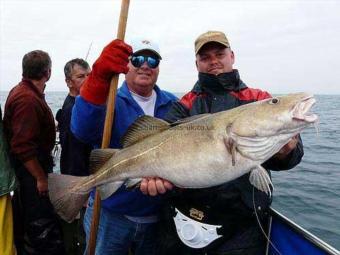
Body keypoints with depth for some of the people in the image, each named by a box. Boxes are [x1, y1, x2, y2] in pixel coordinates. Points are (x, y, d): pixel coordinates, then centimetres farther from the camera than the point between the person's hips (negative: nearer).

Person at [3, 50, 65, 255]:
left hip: (25, 167, 11)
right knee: (42, 224, -2)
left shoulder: (22, 91, 9)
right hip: (31, 169, -11)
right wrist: (41, 177, -21)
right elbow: (23, 146, -27)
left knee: (23, 218, 22)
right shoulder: (28, 99, -23)